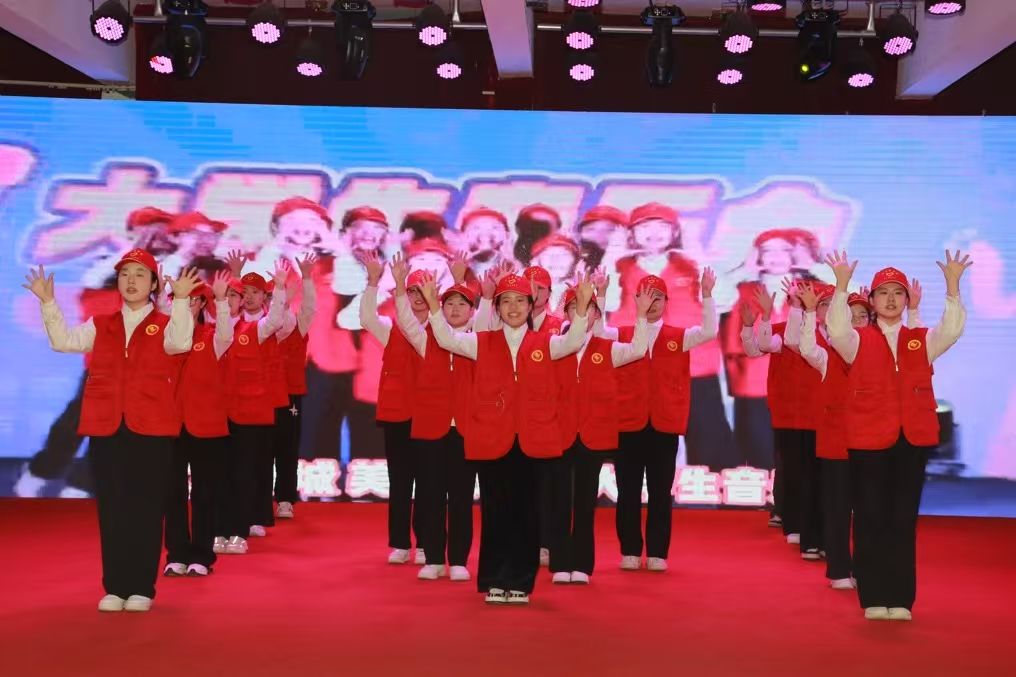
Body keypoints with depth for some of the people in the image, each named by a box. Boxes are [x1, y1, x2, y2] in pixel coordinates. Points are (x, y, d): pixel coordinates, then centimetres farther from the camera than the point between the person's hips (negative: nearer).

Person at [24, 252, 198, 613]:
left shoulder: (164, 324, 4)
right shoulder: (100, 325, 14)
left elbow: (180, 342, -18)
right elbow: (64, 341, 2)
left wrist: (181, 300, -28)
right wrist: (48, 302, -7)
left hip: (151, 428, -3)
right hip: (105, 428, 3)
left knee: (146, 507, 2)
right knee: (111, 507, 5)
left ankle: (142, 588, 9)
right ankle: (115, 587, 13)